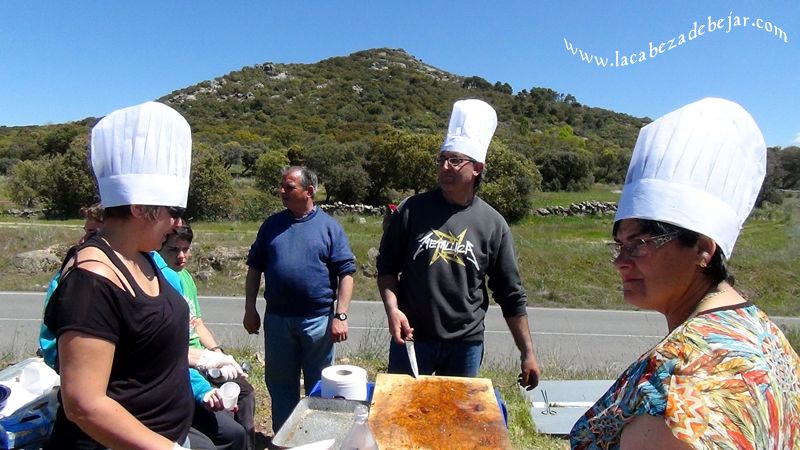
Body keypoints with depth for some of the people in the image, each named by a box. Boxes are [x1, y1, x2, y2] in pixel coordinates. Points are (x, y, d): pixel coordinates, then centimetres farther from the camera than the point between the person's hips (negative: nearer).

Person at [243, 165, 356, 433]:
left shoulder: (329, 227, -4)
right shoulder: (271, 225, 6)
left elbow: (346, 273, -6)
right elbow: (255, 268, 10)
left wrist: (341, 316, -13)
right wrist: (250, 309, 5)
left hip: (318, 320, -3)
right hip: (277, 319, 3)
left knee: (318, 387, 12)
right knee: (280, 384, 16)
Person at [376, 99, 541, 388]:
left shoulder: (493, 224, -3)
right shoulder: (413, 210, -4)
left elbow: (511, 296, 2)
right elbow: (387, 266, 4)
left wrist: (528, 354, 2)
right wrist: (392, 307, -14)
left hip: (466, 344, 1)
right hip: (412, 339, 0)